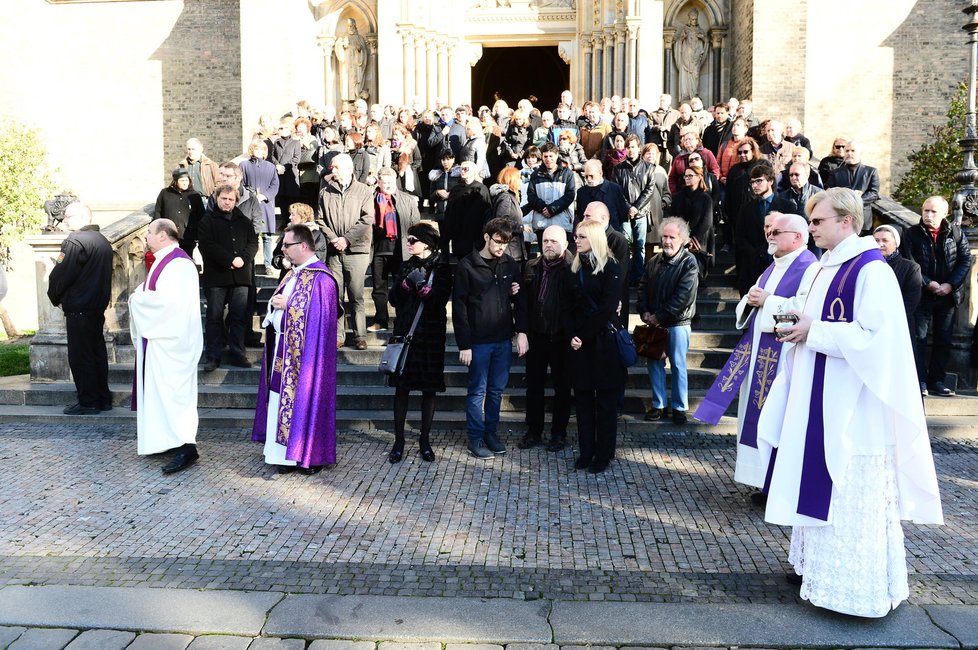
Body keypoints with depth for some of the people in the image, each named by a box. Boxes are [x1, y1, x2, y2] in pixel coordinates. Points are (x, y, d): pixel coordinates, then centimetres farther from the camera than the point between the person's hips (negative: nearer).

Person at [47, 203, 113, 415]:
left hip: (78, 310, -9)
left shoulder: (75, 241, -15)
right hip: (98, 307, 9)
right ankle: (103, 399, 18)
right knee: (97, 352, 13)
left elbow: (60, 275, -16)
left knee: (80, 356, -2)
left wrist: (56, 299, 2)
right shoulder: (103, 241, 13)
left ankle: (88, 402, 2)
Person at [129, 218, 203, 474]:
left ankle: (186, 446, -8)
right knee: (160, 390, 13)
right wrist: (139, 297, 2)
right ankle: (163, 440, 21)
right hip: (159, 337, 10)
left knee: (172, 391, -10)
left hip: (170, 340, -10)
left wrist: (138, 299, -12)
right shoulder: (162, 261, 16)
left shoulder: (178, 263, -16)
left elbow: (167, 299, -26)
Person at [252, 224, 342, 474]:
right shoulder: (293, 274, 13)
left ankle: (312, 455, 11)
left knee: (305, 397, -1)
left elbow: (319, 317, -21)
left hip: (304, 353, -9)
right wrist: (274, 304, -2)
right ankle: (289, 452, 21)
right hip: (283, 350, 9)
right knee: (284, 399, 11)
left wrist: (287, 305, -16)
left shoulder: (320, 279, -15)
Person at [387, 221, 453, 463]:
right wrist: (407, 283, -13)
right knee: (401, 388, 2)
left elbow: (439, 301, -11)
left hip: (431, 336, -2)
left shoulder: (442, 268, -1)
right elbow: (394, 300, 2)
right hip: (405, 333, 3)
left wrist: (420, 284, -20)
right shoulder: (406, 267, 9)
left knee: (429, 389, 4)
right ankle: (399, 440, 12)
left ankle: (424, 440, 17)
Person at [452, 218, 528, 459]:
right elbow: (459, 306, -8)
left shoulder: (510, 264, 5)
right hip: (478, 340, -4)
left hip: (504, 339, 4)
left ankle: (491, 432, 27)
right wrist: (464, 344, -11)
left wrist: (521, 331, -1)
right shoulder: (467, 265, -8)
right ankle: (476, 438, 16)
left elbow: (519, 300, 11)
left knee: (497, 389, 12)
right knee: (478, 390, 4)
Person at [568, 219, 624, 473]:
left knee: (605, 398, 4)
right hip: (580, 341, 5)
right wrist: (572, 335, -7)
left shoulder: (610, 267, -7)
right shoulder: (576, 267, 10)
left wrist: (584, 335, -13)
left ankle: (604, 454, 12)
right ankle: (586, 451, 17)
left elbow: (607, 307, -14)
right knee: (583, 397, 8)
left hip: (604, 340, -5)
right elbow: (571, 304, 7)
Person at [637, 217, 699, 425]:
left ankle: (680, 407, 14)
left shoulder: (689, 263, -10)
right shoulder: (654, 262, 7)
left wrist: (659, 316, -16)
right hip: (654, 322, 5)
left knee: (678, 365, 3)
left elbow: (683, 296, -17)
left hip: (677, 323, -5)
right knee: (655, 363, 9)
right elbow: (643, 288, 10)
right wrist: (644, 312, -6)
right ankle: (658, 405, 21)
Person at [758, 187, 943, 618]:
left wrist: (813, 332, -19)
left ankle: (860, 587, 14)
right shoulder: (819, 269, 12)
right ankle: (819, 564, 30)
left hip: (853, 409, -9)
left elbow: (876, 338, -24)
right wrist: (793, 322, 1)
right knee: (820, 485, 16)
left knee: (852, 497, 0)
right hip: (817, 401, 9)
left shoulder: (872, 271, -15)